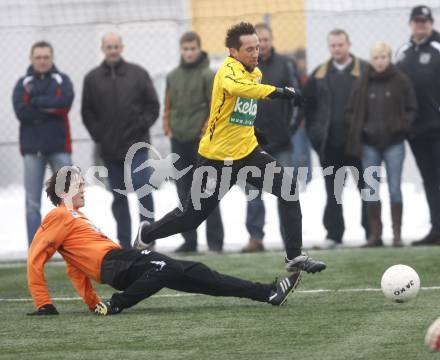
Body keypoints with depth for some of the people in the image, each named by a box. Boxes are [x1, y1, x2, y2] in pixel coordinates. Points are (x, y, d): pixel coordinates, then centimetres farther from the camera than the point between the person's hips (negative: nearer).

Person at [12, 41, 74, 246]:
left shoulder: (62, 80, 7)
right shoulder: (23, 84, 7)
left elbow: (66, 101, -13)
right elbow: (21, 112, -8)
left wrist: (37, 102, -11)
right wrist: (51, 109, -12)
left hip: (59, 147, 0)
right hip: (32, 148, 0)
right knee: (33, 202, 0)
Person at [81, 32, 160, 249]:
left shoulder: (138, 74, 4)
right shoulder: (93, 79, 6)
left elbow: (153, 105, 7)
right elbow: (87, 112, 8)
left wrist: (142, 125, -5)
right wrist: (99, 135, -2)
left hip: (136, 144, -2)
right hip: (109, 148, 2)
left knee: (141, 185, -16)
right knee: (119, 196, 6)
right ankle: (124, 244, 11)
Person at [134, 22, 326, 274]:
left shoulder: (256, 72, 6)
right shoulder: (229, 69, -21)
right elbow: (234, 86, -47)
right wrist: (278, 91, -58)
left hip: (247, 151, 7)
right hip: (217, 157, -7)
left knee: (288, 187, -13)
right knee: (192, 217, 5)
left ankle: (295, 257, -10)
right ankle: (147, 234, 35)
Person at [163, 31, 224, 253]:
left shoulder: (208, 75, -4)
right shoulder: (173, 76, 12)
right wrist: (169, 129, 5)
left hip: (201, 142, -5)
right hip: (178, 142, 5)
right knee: (184, 193, 7)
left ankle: (215, 241, 0)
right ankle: (189, 240, 13)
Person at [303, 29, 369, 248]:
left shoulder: (364, 71, -4)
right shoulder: (320, 74, 9)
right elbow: (307, 102, 13)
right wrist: (314, 131, 6)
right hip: (329, 143, 3)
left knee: (365, 187, 5)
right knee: (333, 191, 6)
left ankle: (371, 231, 11)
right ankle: (333, 233, 9)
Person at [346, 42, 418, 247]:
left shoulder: (400, 81, -2)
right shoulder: (363, 83, 2)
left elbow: (412, 109, 3)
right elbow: (352, 110, 9)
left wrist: (402, 126, -11)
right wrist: (357, 130, -3)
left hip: (394, 143, -2)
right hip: (369, 144, 2)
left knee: (394, 188, -1)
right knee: (371, 190, 4)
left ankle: (397, 234, 4)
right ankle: (375, 233, 10)